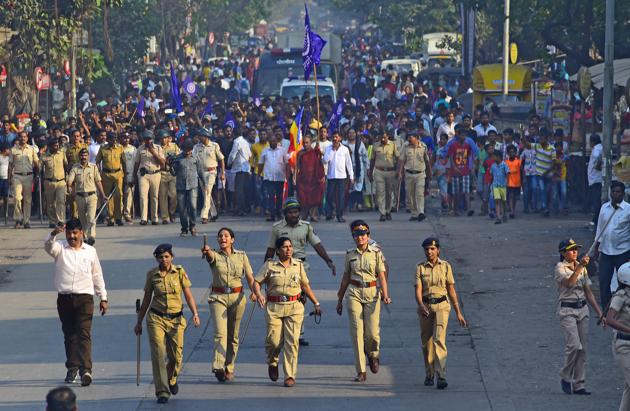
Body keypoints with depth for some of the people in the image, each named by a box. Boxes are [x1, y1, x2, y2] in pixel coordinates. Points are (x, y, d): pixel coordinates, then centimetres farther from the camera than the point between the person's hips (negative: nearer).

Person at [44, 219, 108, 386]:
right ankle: (72, 368, 19)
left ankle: (86, 370, -22)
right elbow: (48, 246, -18)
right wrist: (53, 234, -39)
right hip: (64, 298, 1)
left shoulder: (90, 251, 9)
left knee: (84, 334, -12)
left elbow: (97, 276, 14)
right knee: (69, 335, 9)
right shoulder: (60, 248, 5)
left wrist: (103, 298, 12)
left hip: (84, 298, -1)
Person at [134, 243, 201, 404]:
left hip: (176, 319, 0)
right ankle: (162, 392, -7)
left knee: (176, 356, 1)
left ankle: (171, 379, 34)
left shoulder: (180, 272, -1)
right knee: (158, 354, -11)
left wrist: (195, 314, -16)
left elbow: (188, 295, -1)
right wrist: (139, 322, 13)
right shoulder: (152, 274, 2)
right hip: (156, 318, 0)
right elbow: (146, 299, 10)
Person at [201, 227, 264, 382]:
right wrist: (206, 251, -51)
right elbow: (210, 255, -26)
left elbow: (250, 278, 3)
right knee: (220, 333, -17)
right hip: (218, 297, -2)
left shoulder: (241, 256, 5)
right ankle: (218, 368, -28)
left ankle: (229, 369, 23)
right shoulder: (214, 255, -1)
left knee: (233, 335, 9)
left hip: (237, 298, 2)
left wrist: (257, 293, -14)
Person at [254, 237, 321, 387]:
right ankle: (272, 363, 29)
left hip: (294, 307, 1)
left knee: (292, 341, -8)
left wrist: (316, 303, 19)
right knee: (274, 340, -5)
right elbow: (257, 282, 2)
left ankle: (290, 376, -4)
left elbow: (305, 286, 19)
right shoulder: (270, 265, 3)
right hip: (274, 307, -1)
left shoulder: (298, 265, 10)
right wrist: (258, 295, -19)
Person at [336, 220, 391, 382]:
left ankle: (373, 355, 31)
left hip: (372, 293, -1)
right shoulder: (350, 254, 7)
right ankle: (361, 372, -3)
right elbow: (346, 278, 14)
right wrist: (340, 300, 15)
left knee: (372, 332, -5)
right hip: (354, 293, 1)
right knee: (356, 331, -6)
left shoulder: (376, 253, 2)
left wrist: (385, 295, -16)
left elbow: (382, 276, -2)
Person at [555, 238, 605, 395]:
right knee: (574, 345, -18)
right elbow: (569, 282, -29)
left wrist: (600, 313, 11)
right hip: (567, 310, -6)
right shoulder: (560, 268, -8)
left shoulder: (582, 268, 11)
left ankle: (579, 385, 9)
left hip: (582, 309, 6)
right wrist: (579, 266, -38)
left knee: (582, 348, 4)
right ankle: (565, 377, 2)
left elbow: (588, 293, 15)